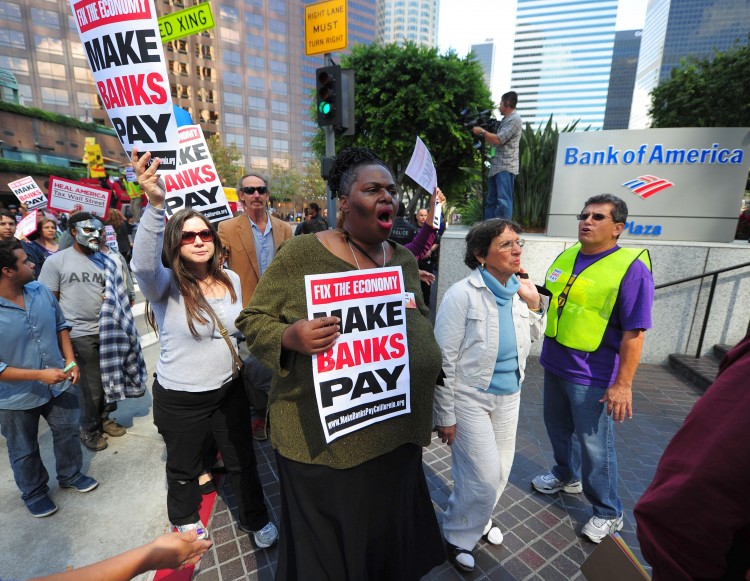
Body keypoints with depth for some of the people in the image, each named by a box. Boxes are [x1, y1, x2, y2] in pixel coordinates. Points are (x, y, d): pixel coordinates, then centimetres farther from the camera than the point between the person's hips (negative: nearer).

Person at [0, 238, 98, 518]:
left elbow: (61, 326, 4)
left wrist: (70, 361, -5)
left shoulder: (41, 290, -11)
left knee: (68, 432, 22)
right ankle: (34, 493, 44)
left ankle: (70, 475, 47)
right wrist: (39, 375, -26)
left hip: (58, 384, 4)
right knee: (25, 452, 19)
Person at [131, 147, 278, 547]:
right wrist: (155, 203, -51)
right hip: (179, 398, -2)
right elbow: (143, 263, -40)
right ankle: (185, 520, 53)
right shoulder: (166, 285, -16)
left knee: (242, 460, 18)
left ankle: (256, 519, 43)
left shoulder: (230, 280, -3)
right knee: (184, 467, 22)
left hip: (229, 389, 3)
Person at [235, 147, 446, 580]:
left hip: (397, 437, 5)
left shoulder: (406, 260, 4)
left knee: (389, 545, 26)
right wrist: (290, 337, -28)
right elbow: (251, 319, -6)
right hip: (323, 441, -4)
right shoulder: (302, 253, -12)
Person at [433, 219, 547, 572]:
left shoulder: (519, 289, -2)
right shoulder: (463, 294, -21)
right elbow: (444, 358, -18)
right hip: (471, 398, -6)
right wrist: (445, 416, -14)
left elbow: (534, 338, 12)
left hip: (509, 395, 6)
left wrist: (535, 305, -6)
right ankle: (458, 537, 32)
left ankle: (479, 519, 50)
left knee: (500, 471, 21)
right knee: (484, 477, 2)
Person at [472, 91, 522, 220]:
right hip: (497, 166, 9)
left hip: (506, 167, -9)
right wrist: (481, 135, 14)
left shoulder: (515, 119, -6)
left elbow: (498, 140, -14)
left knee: (503, 200, -13)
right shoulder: (505, 120, 22)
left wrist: (482, 131, -3)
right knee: (491, 200, 9)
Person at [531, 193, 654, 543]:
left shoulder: (631, 267, -16)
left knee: (594, 445, 8)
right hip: (554, 364, 7)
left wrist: (623, 383, -18)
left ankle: (608, 513, 32)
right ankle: (566, 476, 49)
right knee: (558, 427, 23)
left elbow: (633, 332, -18)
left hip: (592, 374, -6)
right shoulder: (565, 257, 4)